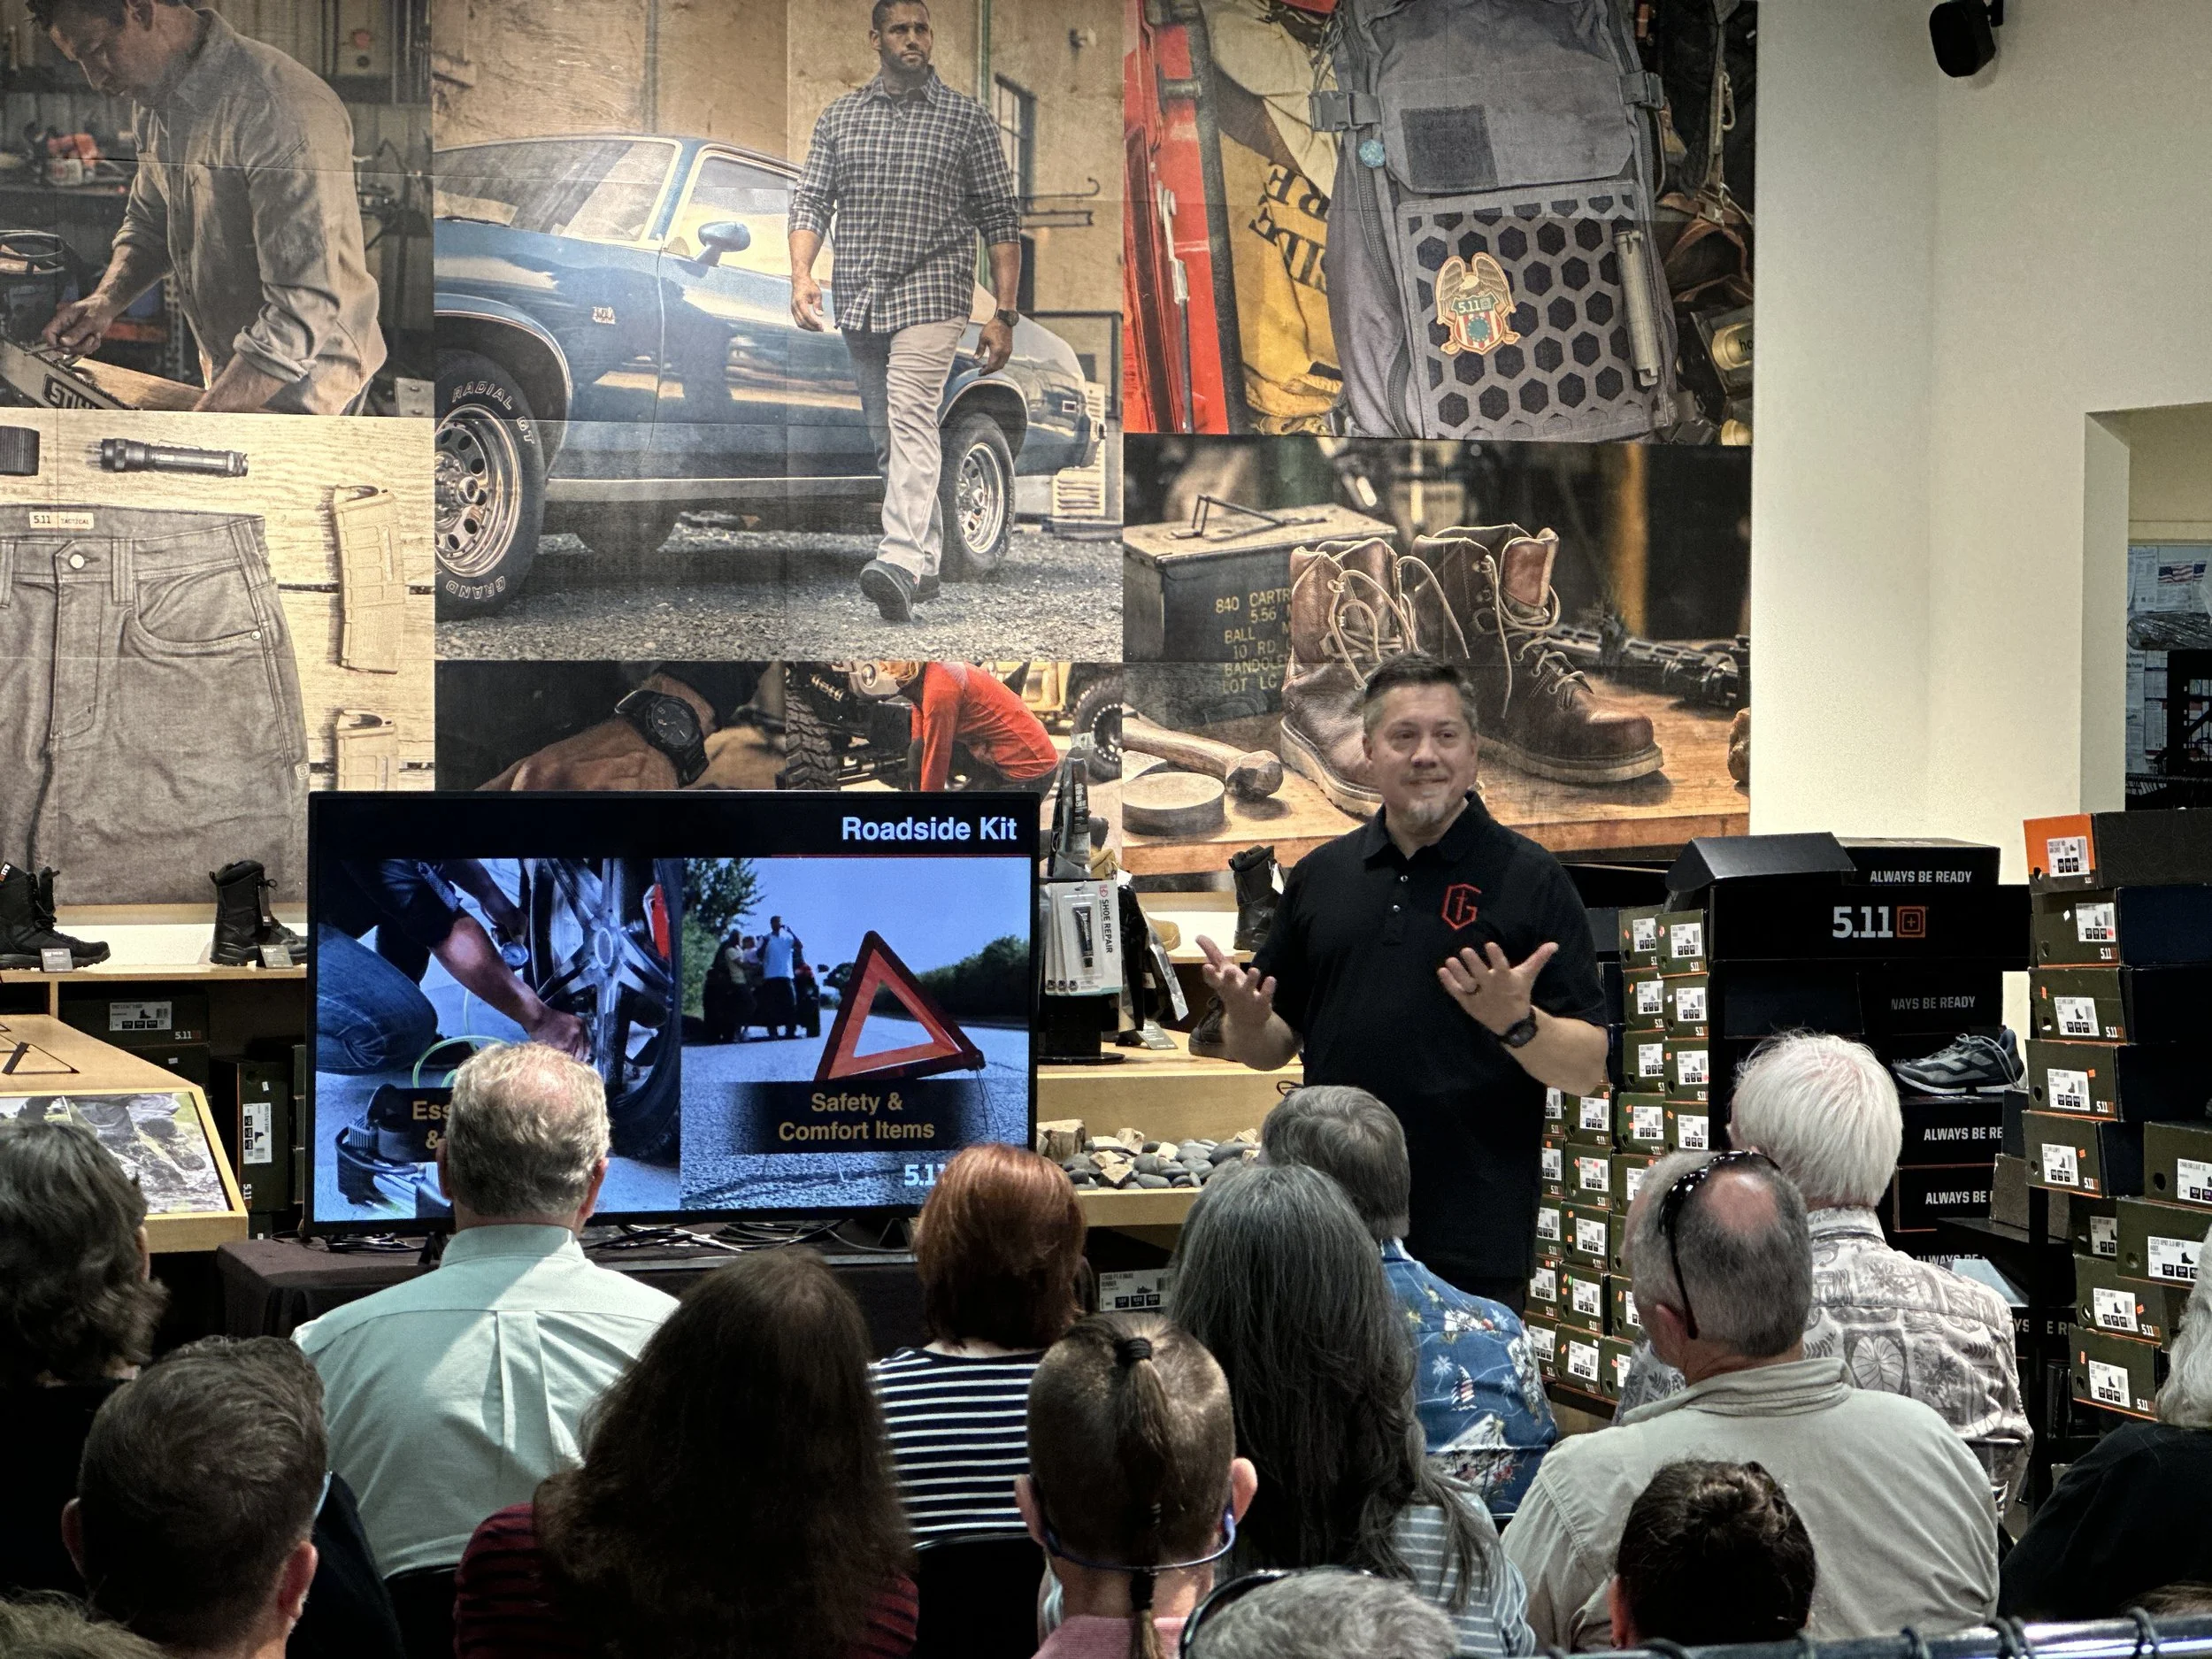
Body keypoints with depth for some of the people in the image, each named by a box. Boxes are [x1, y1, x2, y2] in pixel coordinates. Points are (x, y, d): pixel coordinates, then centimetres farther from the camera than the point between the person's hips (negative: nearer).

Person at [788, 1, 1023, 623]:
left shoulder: (967, 118, 4)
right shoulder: (839, 117, 12)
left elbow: (1001, 221, 3)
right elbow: (810, 200, 8)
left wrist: (1004, 315, -4)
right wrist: (802, 274, -11)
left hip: (931, 294, -5)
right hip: (859, 303, 5)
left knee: (910, 420, -21)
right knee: (886, 436, 9)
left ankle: (900, 562, -33)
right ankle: (926, 562, 20)